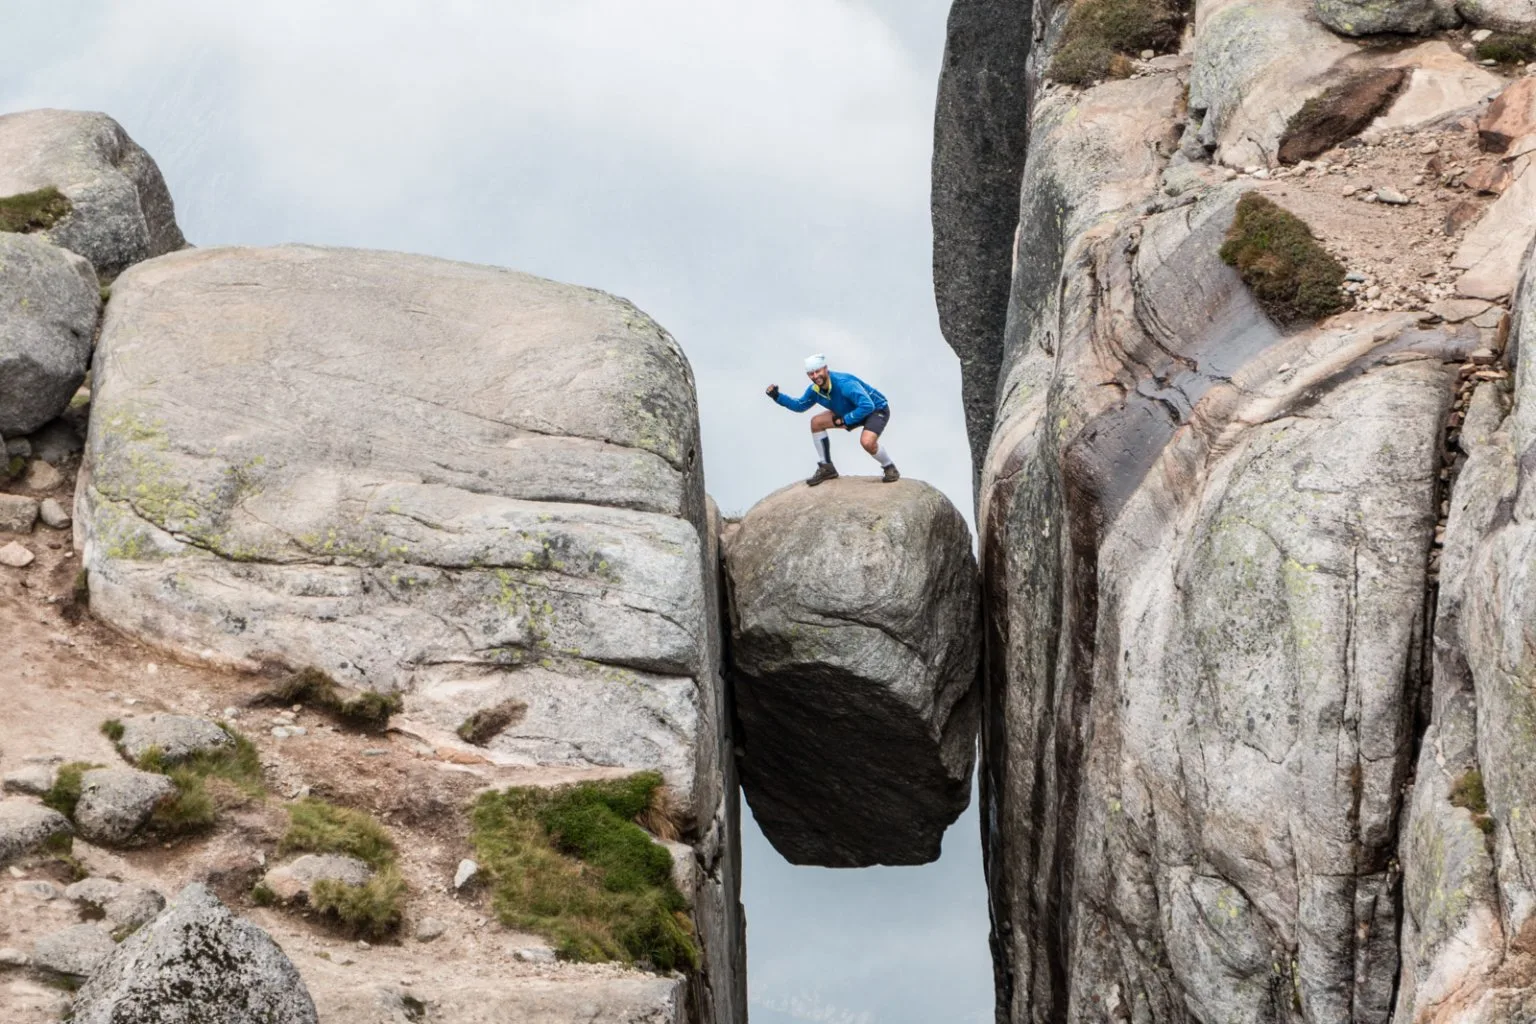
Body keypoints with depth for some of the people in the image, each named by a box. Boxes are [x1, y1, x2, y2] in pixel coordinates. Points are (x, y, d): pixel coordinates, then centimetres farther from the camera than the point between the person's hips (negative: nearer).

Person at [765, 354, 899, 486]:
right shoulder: (815, 390, -9)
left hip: (876, 409, -8)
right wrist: (777, 397, -3)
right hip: (850, 413, 8)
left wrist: (845, 420, -34)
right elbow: (800, 405, 10)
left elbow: (867, 406, -40)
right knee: (816, 422, -4)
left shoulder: (844, 384, -34)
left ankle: (890, 468, -4)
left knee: (867, 441, -35)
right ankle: (826, 468, 7)